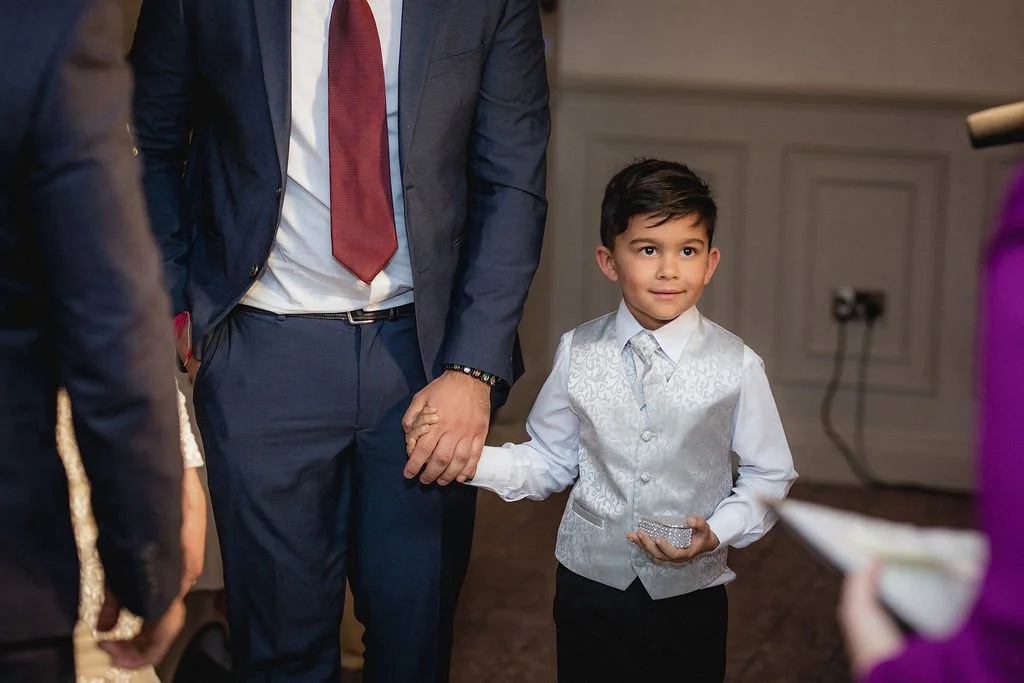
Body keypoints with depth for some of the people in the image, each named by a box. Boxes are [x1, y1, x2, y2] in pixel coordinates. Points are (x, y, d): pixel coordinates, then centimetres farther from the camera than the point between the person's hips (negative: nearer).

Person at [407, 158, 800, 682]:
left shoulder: (736, 367, -9)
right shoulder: (579, 354, -5)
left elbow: (769, 477, 0)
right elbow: (550, 463, 1)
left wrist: (716, 534, -16)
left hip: (690, 592, -1)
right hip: (590, 581, 1)